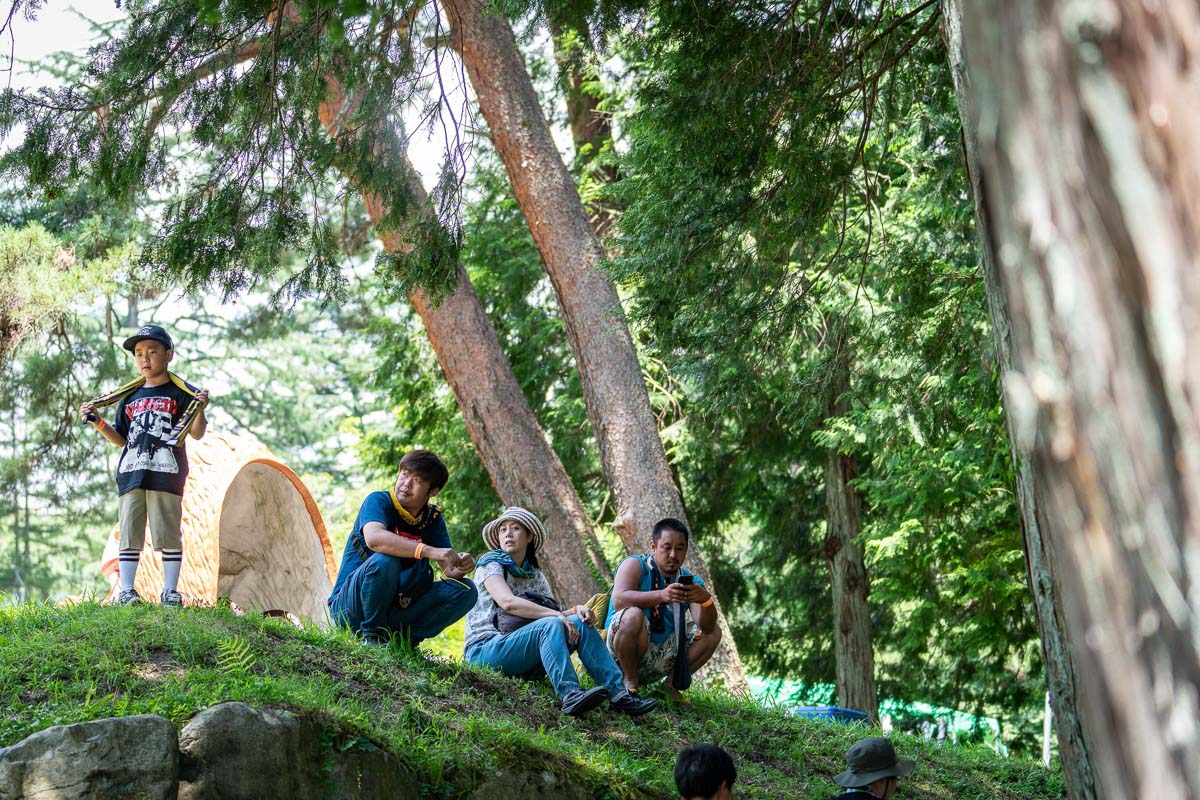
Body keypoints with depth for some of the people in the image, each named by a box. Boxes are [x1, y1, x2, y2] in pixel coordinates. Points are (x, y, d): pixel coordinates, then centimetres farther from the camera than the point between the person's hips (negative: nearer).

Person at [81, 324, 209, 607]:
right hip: (131, 474, 5)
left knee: (168, 533, -3)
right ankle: (126, 590, 6)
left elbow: (196, 433, -1)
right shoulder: (130, 397, 18)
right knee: (129, 533, 3)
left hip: (166, 475, -4)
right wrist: (98, 423, 7)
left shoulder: (180, 393, 4)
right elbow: (120, 439, 21)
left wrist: (200, 410, -19)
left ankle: (170, 591, 2)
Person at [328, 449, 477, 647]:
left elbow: (448, 568, -1)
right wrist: (428, 551, -45)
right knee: (384, 560, -35)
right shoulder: (378, 501, -13)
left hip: (397, 610, 5)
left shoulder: (433, 518, 4)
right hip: (349, 608, -5)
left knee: (465, 590, -11)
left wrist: (459, 567, -27)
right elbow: (374, 538, -36)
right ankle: (373, 634, -17)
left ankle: (403, 638, -11)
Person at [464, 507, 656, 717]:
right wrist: (555, 615, -24)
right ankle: (570, 695, -49)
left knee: (580, 624, -11)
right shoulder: (491, 564, -1)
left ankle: (618, 693, -23)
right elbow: (508, 602, -20)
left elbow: (555, 615, 7)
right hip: (484, 650, -6)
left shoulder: (536, 576, 18)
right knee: (550, 625, -29)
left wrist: (575, 611, -15)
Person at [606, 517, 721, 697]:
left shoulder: (689, 581, 4)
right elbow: (619, 600, -28)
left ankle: (672, 685, 5)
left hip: (661, 659, 6)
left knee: (713, 633, 3)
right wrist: (661, 595, -41)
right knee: (632, 616, -33)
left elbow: (707, 627, -9)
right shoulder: (635, 565, -8)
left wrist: (706, 601, -31)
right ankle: (630, 682, -13)